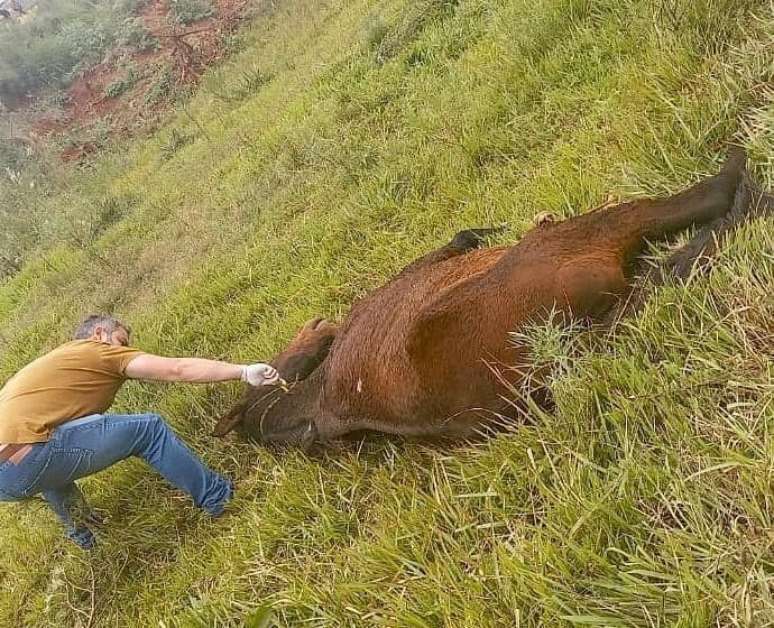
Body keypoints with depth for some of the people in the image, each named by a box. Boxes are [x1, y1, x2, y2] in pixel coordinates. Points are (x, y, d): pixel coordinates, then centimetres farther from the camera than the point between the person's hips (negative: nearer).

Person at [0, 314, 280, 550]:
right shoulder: (99, 351, 5)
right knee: (148, 428, -3)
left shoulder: (56, 358, 29)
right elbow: (177, 369, -4)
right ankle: (215, 496, 8)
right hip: (24, 462, -9)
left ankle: (79, 528, 50)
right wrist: (244, 371, -3)